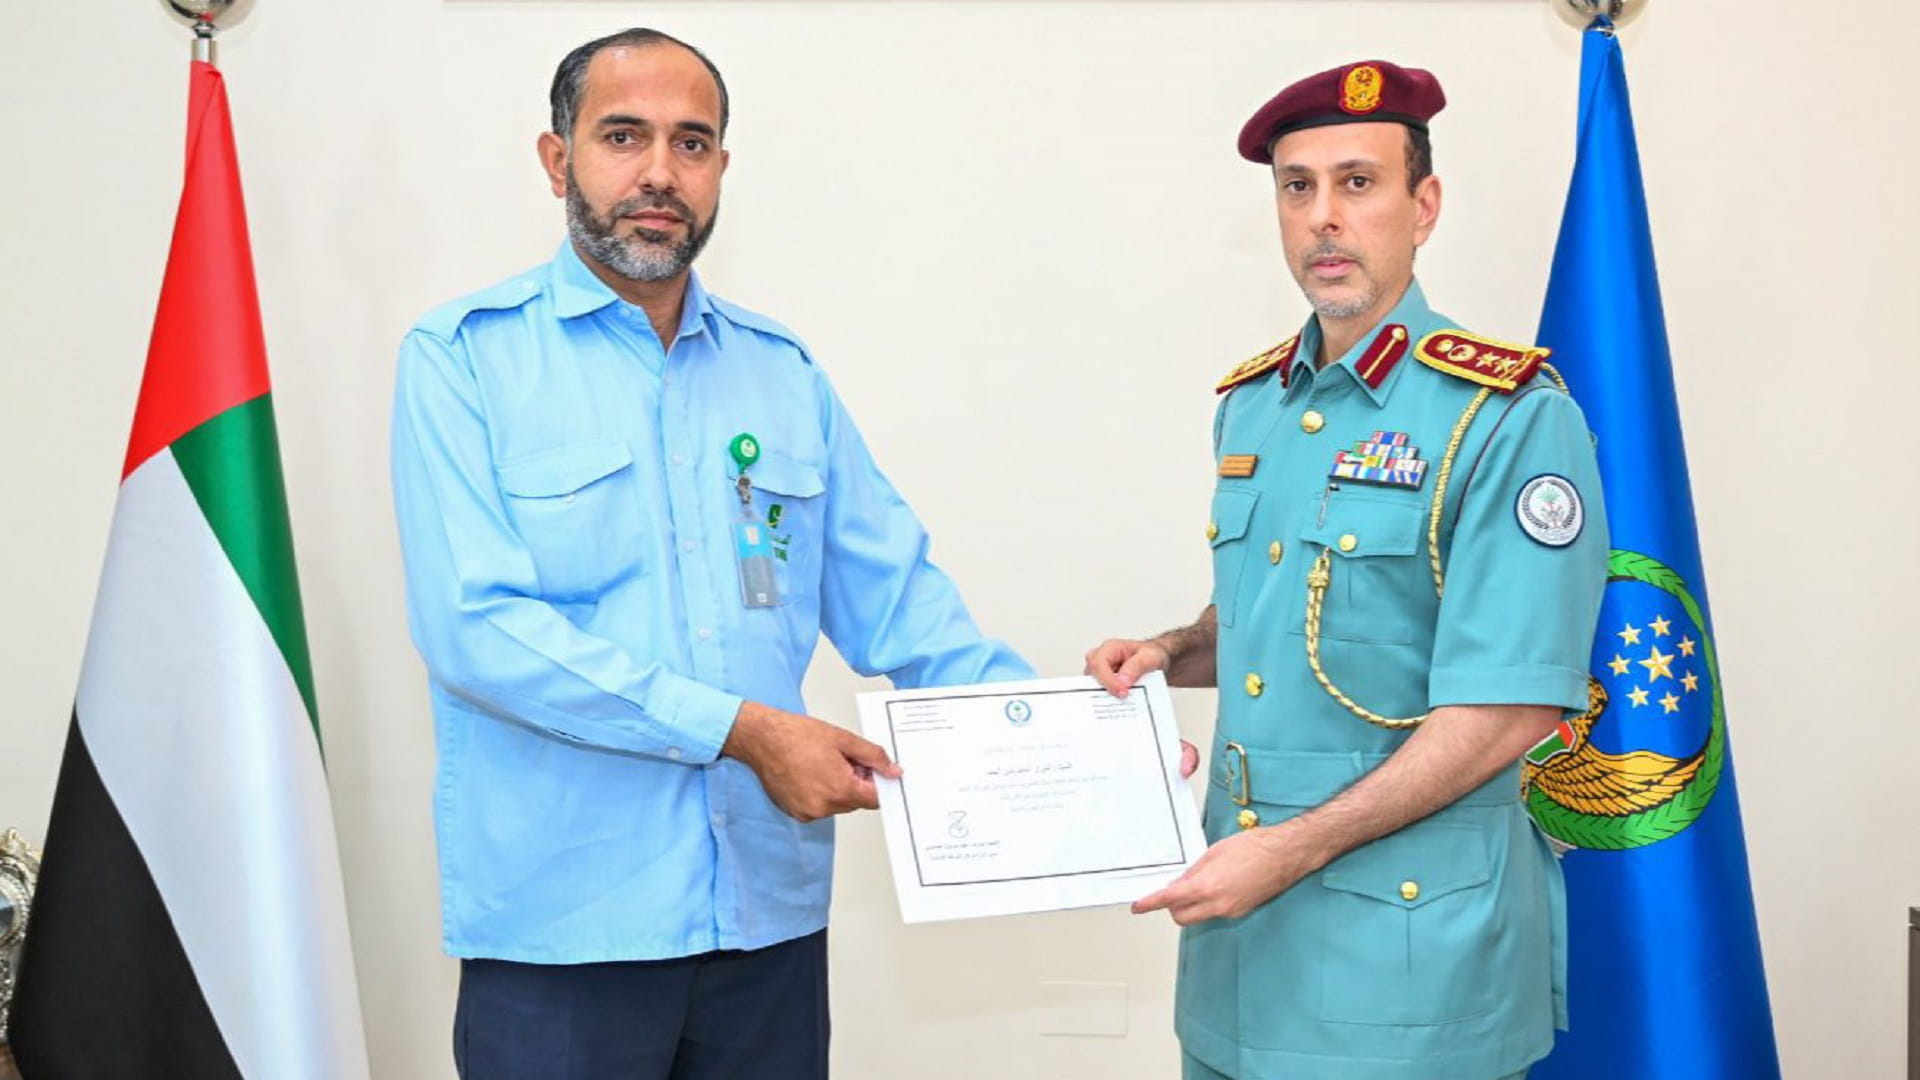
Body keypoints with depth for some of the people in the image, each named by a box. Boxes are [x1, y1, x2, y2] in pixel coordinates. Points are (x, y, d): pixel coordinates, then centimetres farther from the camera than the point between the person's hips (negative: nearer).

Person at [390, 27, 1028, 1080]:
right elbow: (477, 626, -16)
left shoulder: (784, 371, 10)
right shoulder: (463, 357, -4)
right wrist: (744, 730, -19)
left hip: (772, 910, 5)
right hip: (560, 919, -4)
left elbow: (894, 593, 9)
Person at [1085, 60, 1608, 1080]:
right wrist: (1171, 653, 2)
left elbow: (1507, 711, -17)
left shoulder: (1509, 419, -13)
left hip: (1408, 945, -6)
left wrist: (1295, 850, -19)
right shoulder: (1249, 407, 9)